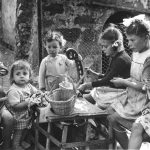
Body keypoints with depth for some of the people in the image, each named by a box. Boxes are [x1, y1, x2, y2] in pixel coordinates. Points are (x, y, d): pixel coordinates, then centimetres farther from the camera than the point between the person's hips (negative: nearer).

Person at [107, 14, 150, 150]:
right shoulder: (136, 53, 5)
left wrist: (125, 83, -16)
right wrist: (123, 80, -2)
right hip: (131, 96, 9)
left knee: (114, 118, -6)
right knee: (110, 111, 8)